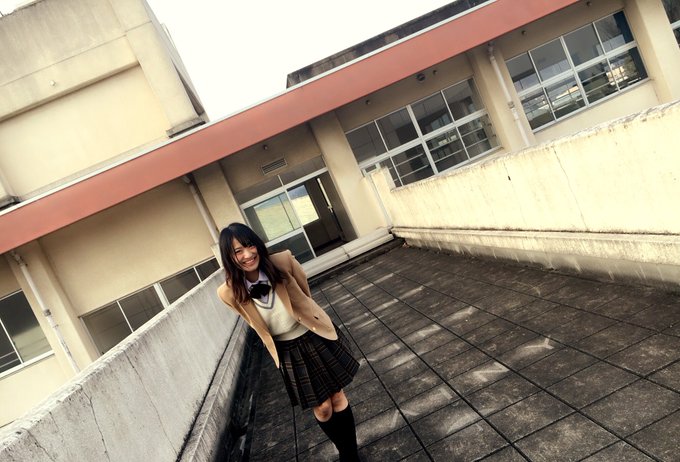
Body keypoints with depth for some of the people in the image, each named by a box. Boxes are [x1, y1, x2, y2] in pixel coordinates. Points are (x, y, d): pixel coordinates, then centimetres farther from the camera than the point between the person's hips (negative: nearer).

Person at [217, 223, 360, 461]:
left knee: (338, 397, 13)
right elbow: (255, 325, 0)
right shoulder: (230, 293, -20)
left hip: (316, 337, 0)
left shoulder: (283, 262, -23)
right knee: (322, 408, 12)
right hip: (288, 352, 0)